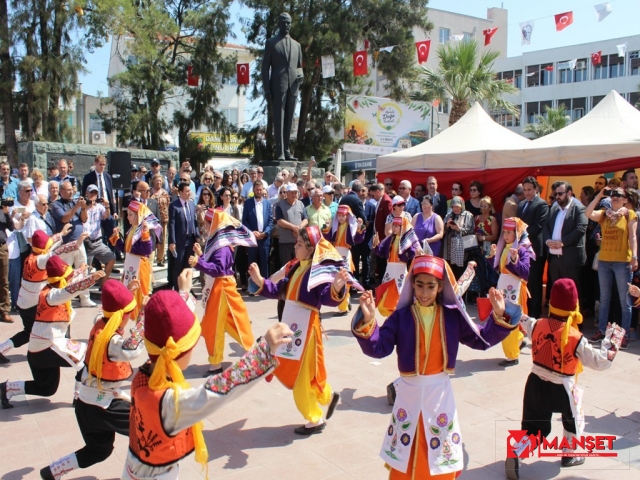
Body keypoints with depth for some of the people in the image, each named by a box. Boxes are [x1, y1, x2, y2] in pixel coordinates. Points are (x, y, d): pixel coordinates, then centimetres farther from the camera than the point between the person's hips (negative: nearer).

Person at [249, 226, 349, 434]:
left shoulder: (321, 270, -18)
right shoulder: (294, 267, 7)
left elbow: (329, 297, -31)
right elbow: (280, 291, 12)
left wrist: (337, 288, -50)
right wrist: (260, 281, 7)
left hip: (306, 328, -9)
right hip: (290, 326, 9)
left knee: (302, 375, 3)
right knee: (291, 372, 21)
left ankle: (316, 420, 21)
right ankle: (328, 395, 40)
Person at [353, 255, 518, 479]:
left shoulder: (453, 316, -3)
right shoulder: (401, 316, -8)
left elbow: (481, 340, -1)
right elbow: (378, 348, -16)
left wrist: (498, 316, -12)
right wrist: (367, 321, -31)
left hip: (439, 391, 1)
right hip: (410, 392, -1)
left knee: (441, 457, 14)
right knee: (405, 455, 15)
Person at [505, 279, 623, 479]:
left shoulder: (538, 325, -4)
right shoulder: (575, 338, -18)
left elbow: (523, 322, 20)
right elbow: (600, 361, -12)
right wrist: (612, 340, 0)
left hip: (535, 385, 4)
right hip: (561, 391, -4)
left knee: (533, 427, 12)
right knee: (573, 418, 28)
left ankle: (515, 455, -7)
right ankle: (569, 455, 38)